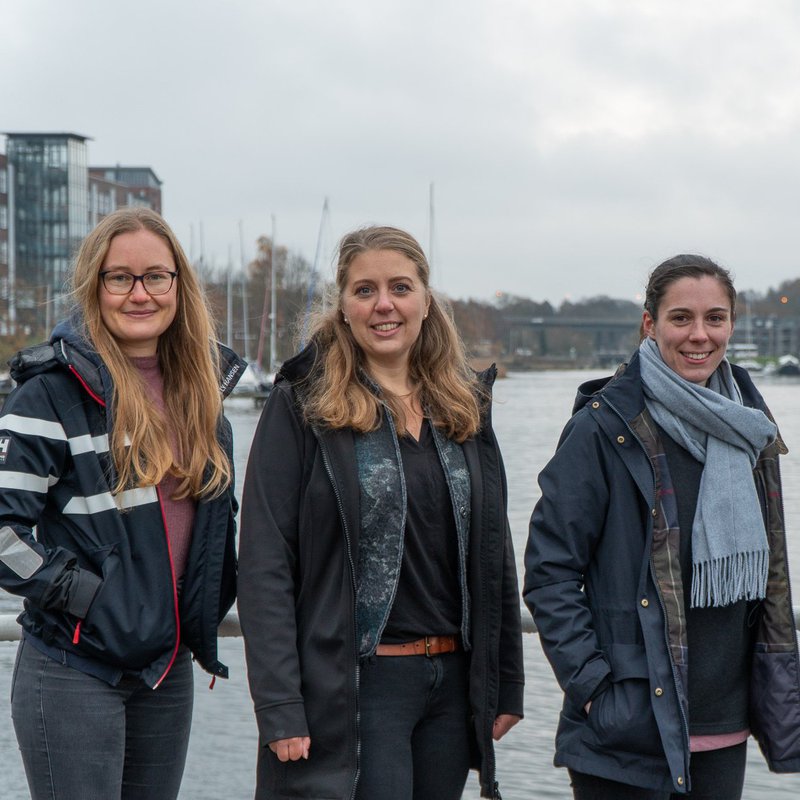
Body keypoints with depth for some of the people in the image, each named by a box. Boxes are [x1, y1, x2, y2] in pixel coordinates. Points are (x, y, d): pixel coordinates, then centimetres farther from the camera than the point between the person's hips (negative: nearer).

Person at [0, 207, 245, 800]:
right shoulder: (54, 390, -11)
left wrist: (209, 612, 14)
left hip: (170, 669, 6)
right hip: (74, 675, -6)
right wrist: (75, 591, -16)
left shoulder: (201, 388, 9)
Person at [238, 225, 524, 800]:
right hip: (355, 685, -5)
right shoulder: (302, 408, -4)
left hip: (454, 682, 5)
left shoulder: (465, 407, 11)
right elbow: (264, 566, -9)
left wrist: (507, 684, 12)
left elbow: (496, 554, 15)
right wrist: (280, 709, -15)